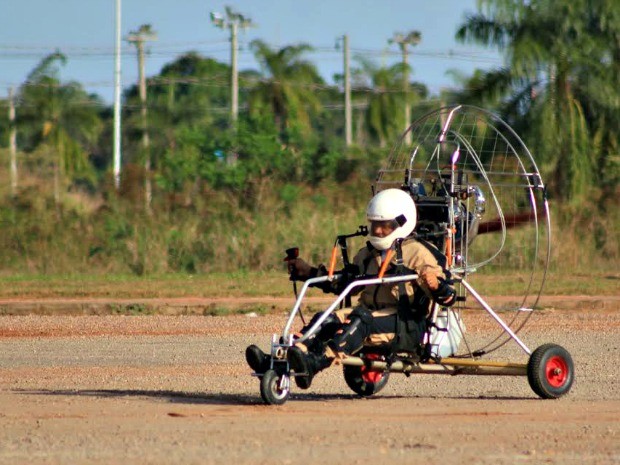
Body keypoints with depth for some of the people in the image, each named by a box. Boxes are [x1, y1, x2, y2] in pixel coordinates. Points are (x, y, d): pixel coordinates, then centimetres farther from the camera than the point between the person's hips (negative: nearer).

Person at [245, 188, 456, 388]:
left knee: (360, 319, -36)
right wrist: (309, 272, 21)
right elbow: (341, 283, 31)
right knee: (326, 320, -19)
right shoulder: (366, 255, 20)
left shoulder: (417, 254, -1)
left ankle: (315, 363, -58)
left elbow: (447, 297, -9)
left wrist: (435, 286, -32)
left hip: (406, 325, -7)